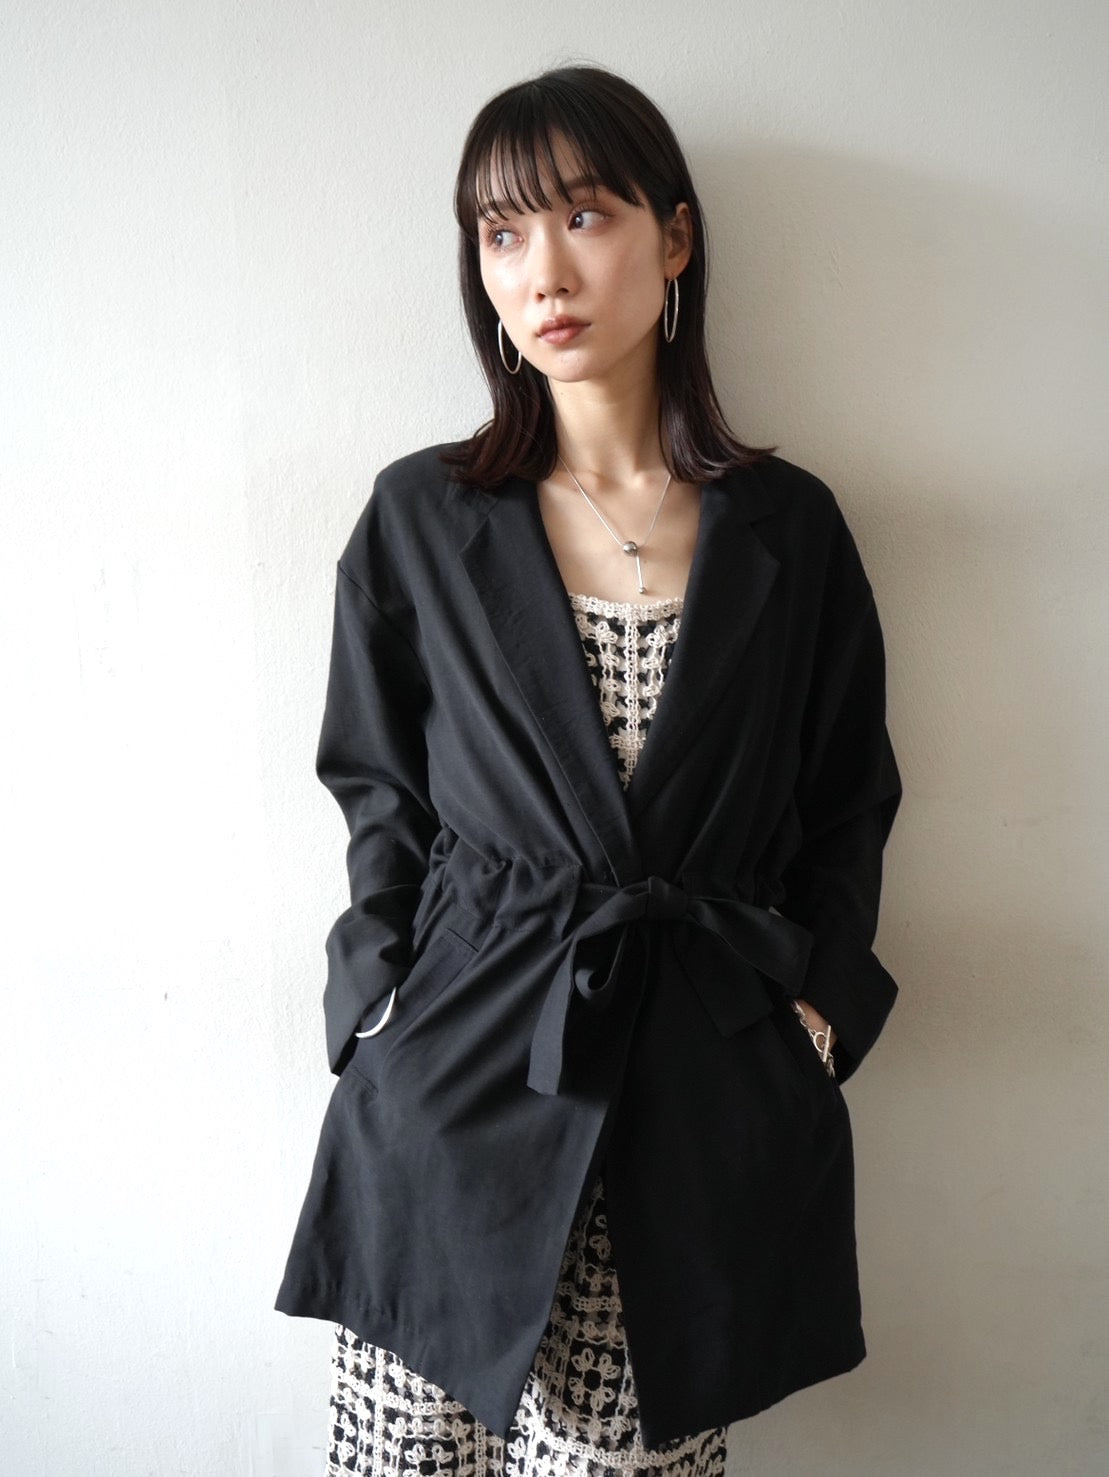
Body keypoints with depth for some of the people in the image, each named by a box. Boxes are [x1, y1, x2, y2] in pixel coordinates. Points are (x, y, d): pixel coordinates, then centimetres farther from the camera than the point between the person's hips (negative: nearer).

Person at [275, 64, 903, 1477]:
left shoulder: (788, 529, 3)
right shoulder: (422, 517, 2)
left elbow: (847, 806, 10)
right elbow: (380, 794, 8)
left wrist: (812, 1004, 1)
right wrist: (392, 992, -1)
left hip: (706, 1093, 1)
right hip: (456, 1082, 0)